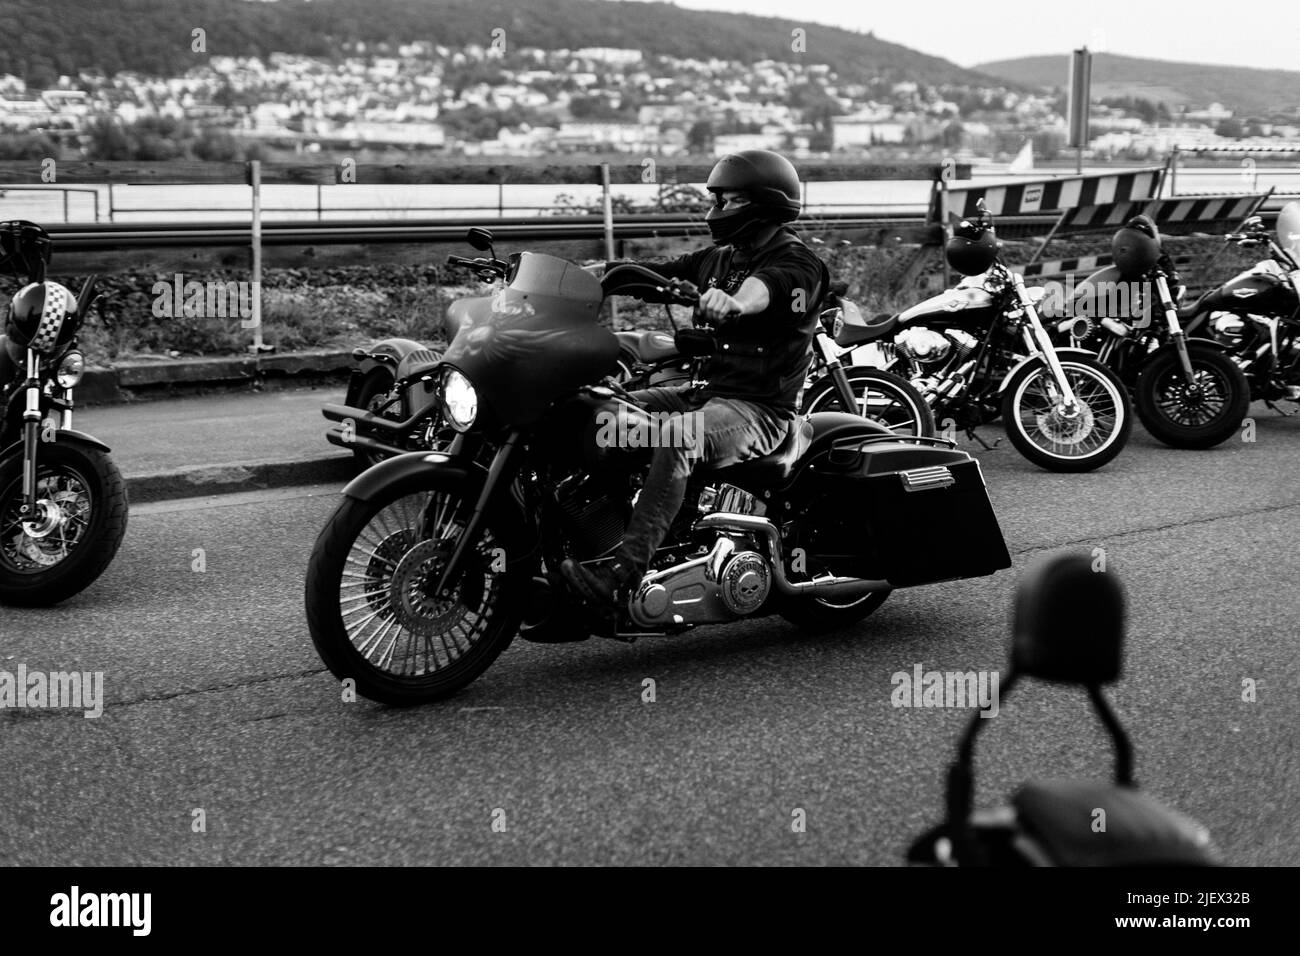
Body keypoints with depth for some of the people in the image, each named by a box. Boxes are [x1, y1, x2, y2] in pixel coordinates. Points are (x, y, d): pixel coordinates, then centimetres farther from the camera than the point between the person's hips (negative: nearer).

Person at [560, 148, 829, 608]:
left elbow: (762, 286, -32)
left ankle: (622, 573, -44)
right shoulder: (720, 258, 18)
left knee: (678, 440, -36)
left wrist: (734, 301, -55)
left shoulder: (795, 262, -8)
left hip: (759, 408, -9)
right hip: (708, 390, 9)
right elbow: (660, 271, 11)